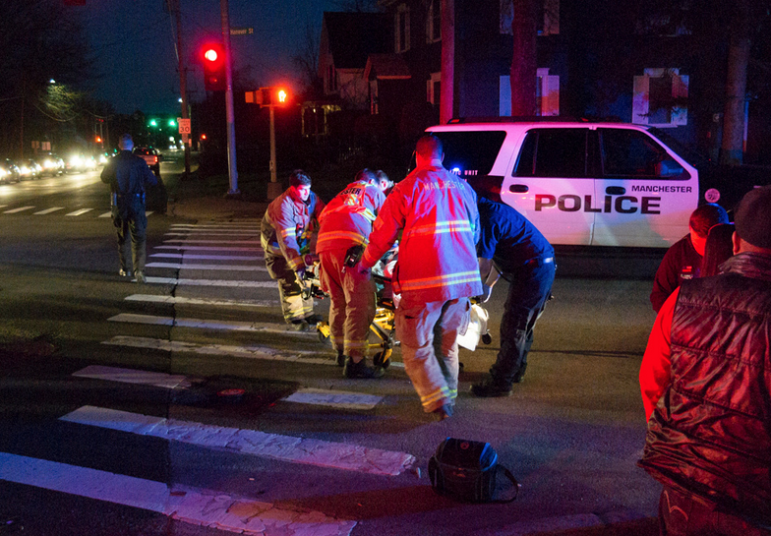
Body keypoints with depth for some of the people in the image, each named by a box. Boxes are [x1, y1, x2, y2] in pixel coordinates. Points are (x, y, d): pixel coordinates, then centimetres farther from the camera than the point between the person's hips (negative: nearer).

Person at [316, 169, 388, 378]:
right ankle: (355, 361, -16)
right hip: (350, 245, -7)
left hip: (324, 244, 7)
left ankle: (341, 351, 30)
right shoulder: (375, 191, 24)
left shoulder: (343, 194, 39)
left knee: (338, 301, 18)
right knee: (360, 303, -9)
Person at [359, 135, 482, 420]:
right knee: (448, 344, 20)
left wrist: (365, 263, 19)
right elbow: (475, 233, 22)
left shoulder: (407, 188, -4)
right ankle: (449, 395, 29)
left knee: (417, 347, 7)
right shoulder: (462, 187, 10)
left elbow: (382, 235, 1)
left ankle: (437, 400, -1)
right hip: (463, 278, 5)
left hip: (424, 284, -5)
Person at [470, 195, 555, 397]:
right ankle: (515, 371, 32)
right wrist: (488, 285, 20)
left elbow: (484, 265, -16)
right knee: (522, 325, 20)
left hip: (532, 271, -11)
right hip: (543, 266, 11)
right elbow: (499, 255, 22)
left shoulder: (486, 219, -18)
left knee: (513, 328, -5)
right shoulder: (490, 210, 15)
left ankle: (500, 383, 1)